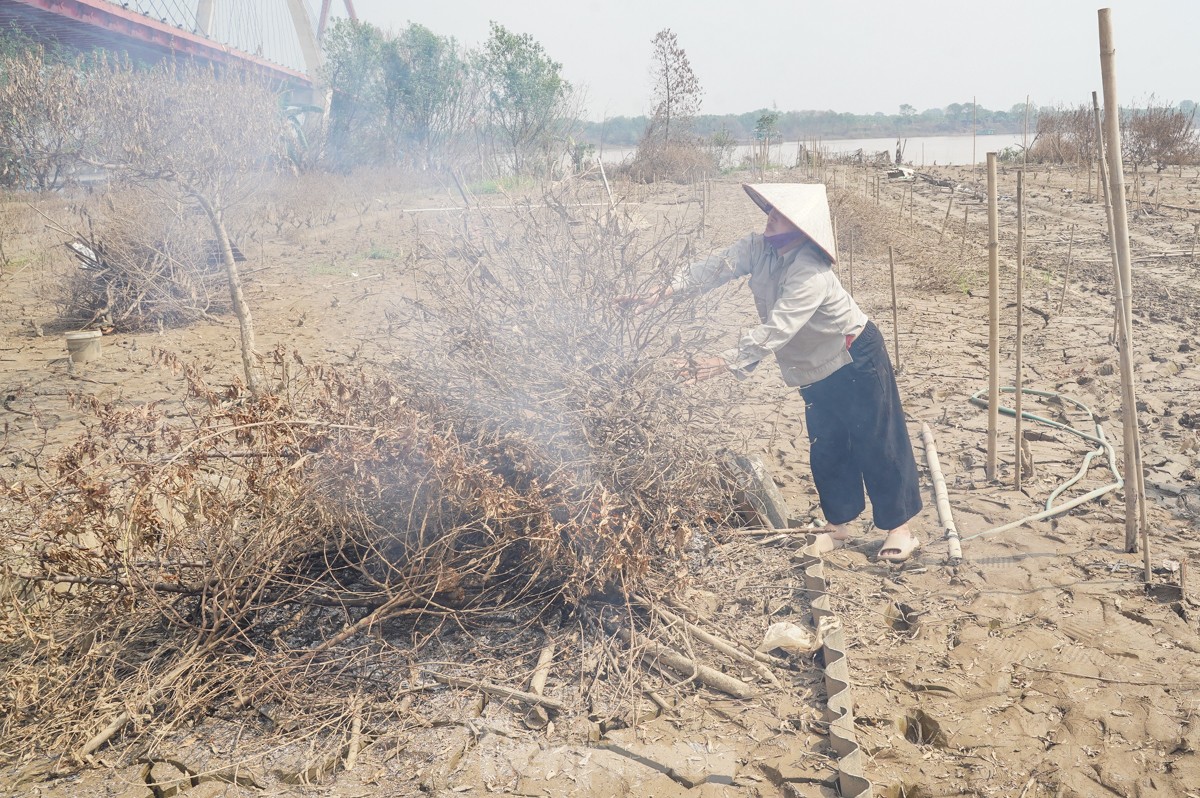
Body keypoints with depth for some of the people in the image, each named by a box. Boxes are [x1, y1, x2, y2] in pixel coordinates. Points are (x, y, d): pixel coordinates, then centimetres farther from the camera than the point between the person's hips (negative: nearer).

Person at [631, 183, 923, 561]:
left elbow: (776, 330, -40)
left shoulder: (811, 274, -33)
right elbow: (715, 267, -19)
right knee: (826, 446, 13)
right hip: (816, 368, 8)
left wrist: (724, 361, -47)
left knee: (876, 441, 1)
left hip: (857, 359, -8)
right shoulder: (758, 248, -10)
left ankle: (899, 527, 14)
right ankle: (839, 526, 26)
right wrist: (665, 291, -33)